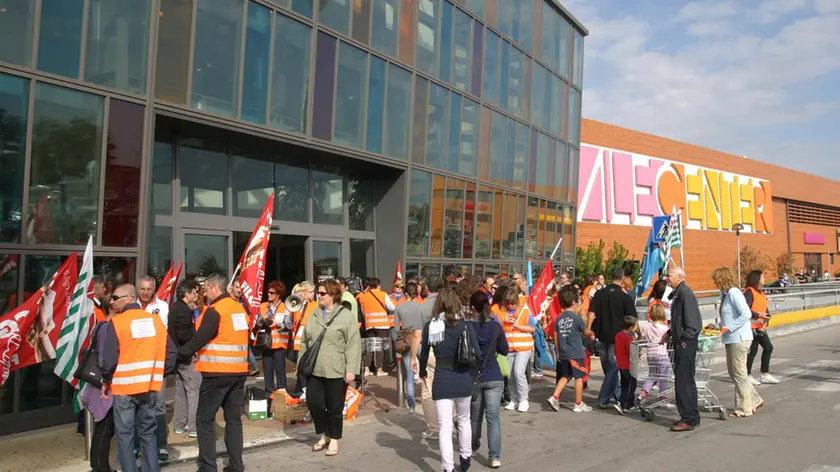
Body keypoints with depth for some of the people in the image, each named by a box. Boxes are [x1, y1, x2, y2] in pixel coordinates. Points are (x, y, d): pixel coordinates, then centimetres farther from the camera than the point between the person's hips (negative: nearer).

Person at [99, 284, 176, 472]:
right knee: (148, 432, 14)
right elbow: (170, 352, 5)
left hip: (125, 386, -4)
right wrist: (160, 374, 17)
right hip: (150, 386, 4)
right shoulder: (155, 320, 4)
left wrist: (106, 381, 5)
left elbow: (108, 358, -11)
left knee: (125, 434, 5)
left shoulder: (117, 322, -9)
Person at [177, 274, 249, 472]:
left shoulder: (214, 310, -12)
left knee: (205, 419, 3)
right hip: (239, 371, 7)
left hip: (217, 372, -7)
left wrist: (178, 352, -6)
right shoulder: (240, 308, 11)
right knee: (234, 418, 11)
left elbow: (199, 340, -16)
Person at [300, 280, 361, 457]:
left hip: (336, 371, -5)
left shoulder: (346, 315, -7)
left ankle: (333, 440, 24)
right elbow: (304, 342, 17)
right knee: (314, 402, 2)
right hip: (314, 369, 5)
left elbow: (354, 344, -12)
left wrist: (351, 369, -17)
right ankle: (324, 435, 25)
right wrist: (300, 363, 14)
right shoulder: (314, 316, 12)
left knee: (334, 407, 5)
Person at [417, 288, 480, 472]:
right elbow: (477, 353, -9)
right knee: (464, 420, 23)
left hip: (441, 382, -1)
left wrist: (422, 372, 26)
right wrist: (470, 373, 11)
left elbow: (424, 353, 7)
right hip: (463, 380, 1)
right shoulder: (463, 325, -6)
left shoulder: (430, 325, -2)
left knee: (445, 427, 4)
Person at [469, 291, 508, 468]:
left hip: (472, 378, 1)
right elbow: (504, 350, 4)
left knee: (474, 415, 19)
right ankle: (495, 456, -7)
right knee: (493, 417, -1)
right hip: (494, 378, 0)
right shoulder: (496, 326, -6)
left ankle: (473, 446, 40)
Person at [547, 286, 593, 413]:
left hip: (563, 354, 5)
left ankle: (554, 397, 6)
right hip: (576, 354, -5)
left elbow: (556, 337, 7)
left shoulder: (559, 319, 3)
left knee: (565, 376, 17)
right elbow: (586, 332, 3)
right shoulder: (577, 318, -10)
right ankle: (578, 405, 11)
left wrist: (558, 353, 17)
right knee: (579, 377, 5)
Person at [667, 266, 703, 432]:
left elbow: (691, 320, -21)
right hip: (681, 343, 10)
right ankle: (691, 417, 24)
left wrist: (684, 340, -19)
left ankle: (689, 419, -2)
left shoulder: (685, 293, -16)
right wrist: (671, 333, 17)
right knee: (686, 380, 15)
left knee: (683, 381, -7)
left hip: (686, 343, -10)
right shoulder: (677, 293, 15)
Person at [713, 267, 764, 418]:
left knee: (739, 373, -1)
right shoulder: (725, 294, 12)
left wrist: (729, 327, -21)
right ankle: (754, 400, 26)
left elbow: (746, 314, -23)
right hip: (732, 339, 10)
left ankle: (744, 409, 9)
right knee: (733, 372, 15)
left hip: (739, 339, -10)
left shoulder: (734, 292, -16)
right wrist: (719, 326, 8)